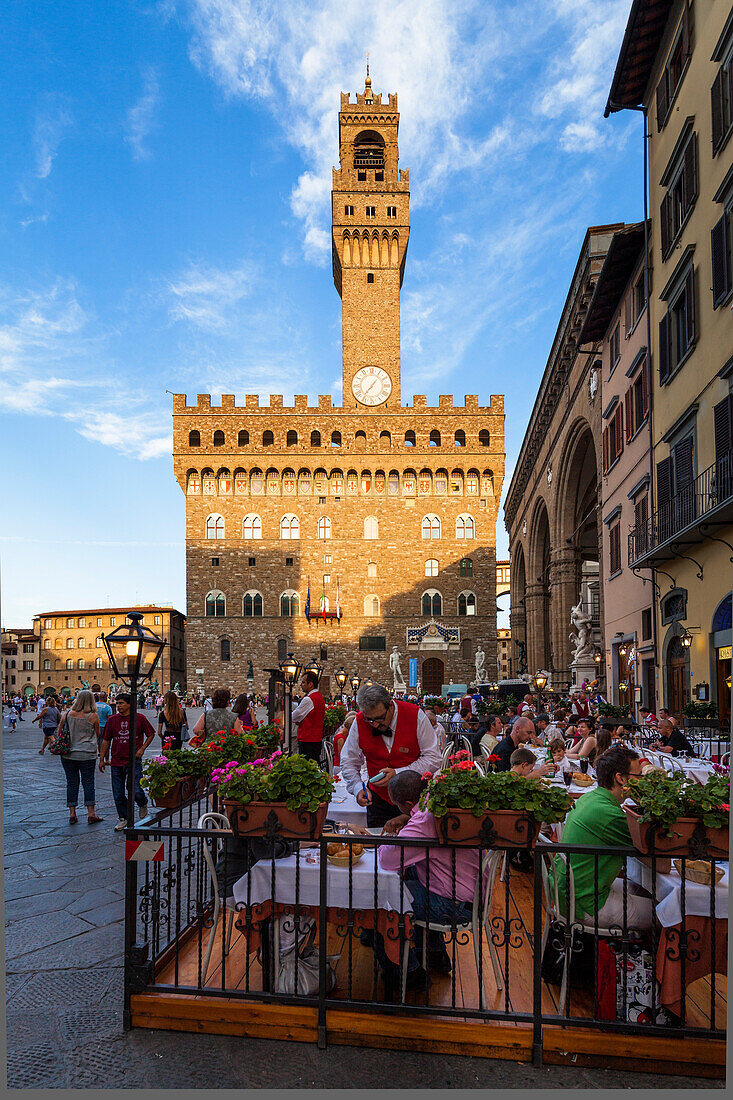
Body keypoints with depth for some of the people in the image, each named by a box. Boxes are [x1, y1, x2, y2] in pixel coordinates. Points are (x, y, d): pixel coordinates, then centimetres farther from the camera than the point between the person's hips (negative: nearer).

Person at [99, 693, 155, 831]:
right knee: (118, 794, 5)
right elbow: (106, 740, 13)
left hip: (134, 761, -3)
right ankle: (123, 818, 22)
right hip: (116, 762, 3)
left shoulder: (140, 718, -2)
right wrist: (102, 759, 10)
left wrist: (142, 749, -3)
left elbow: (151, 734, 8)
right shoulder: (112, 720, 6)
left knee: (135, 791, -10)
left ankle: (143, 804, 22)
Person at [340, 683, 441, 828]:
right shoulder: (360, 722, -10)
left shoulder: (415, 715, -17)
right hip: (379, 798, 2)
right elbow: (348, 761, 0)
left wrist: (398, 774, -22)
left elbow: (433, 759, -15)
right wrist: (358, 788, -18)